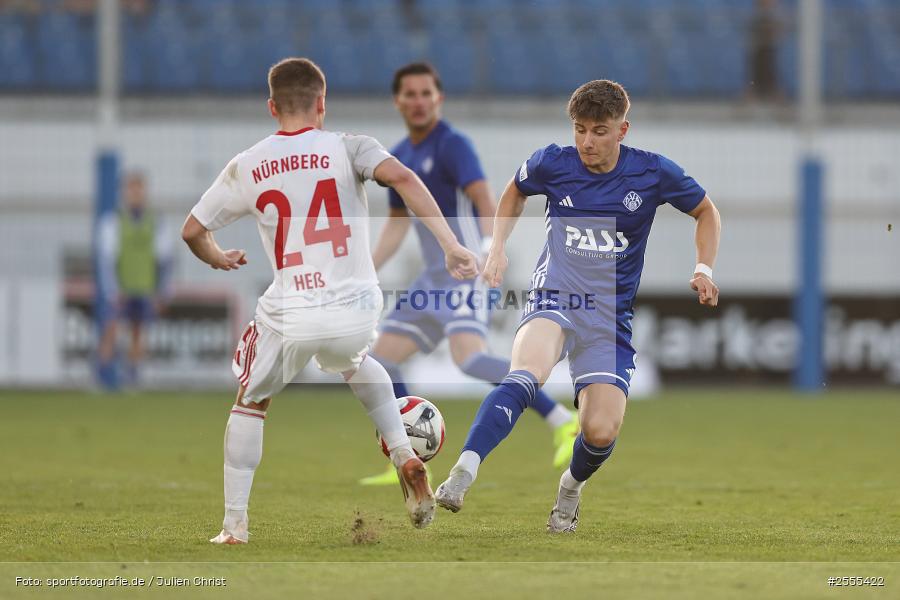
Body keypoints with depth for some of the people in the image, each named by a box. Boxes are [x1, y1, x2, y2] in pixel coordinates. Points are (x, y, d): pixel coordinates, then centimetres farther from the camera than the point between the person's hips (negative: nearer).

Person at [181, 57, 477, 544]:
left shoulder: (246, 167, 7)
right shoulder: (348, 149, 2)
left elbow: (193, 231, 13)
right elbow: (402, 178, -17)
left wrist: (218, 259, 36)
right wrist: (450, 246, -19)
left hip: (288, 319, -1)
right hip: (355, 314, 1)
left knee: (250, 404, 25)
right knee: (356, 364, 37)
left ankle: (235, 526, 19)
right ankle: (404, 456, 18)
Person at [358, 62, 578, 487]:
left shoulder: (452, 145, -11)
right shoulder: (399, 158, 15)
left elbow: (483, 198, -24)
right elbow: (397, 224, 27)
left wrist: (490, 244, -42)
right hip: (433, 278, 9)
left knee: (469, 357, -29)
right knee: (381, 359, 5)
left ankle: (562, 422, -26)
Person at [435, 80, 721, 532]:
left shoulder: (653, 173, -4)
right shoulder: (552, 163, -2)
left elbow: (706, 211, 14)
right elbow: (515, 192, 22)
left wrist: (703, 269, 0)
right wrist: (498, 247, 9)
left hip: (611, 317, 1)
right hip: (553, 300, -1)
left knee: (601, 432, -13)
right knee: (525, 376, -35)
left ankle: (572, 485, 25)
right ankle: (460, 478, -45)